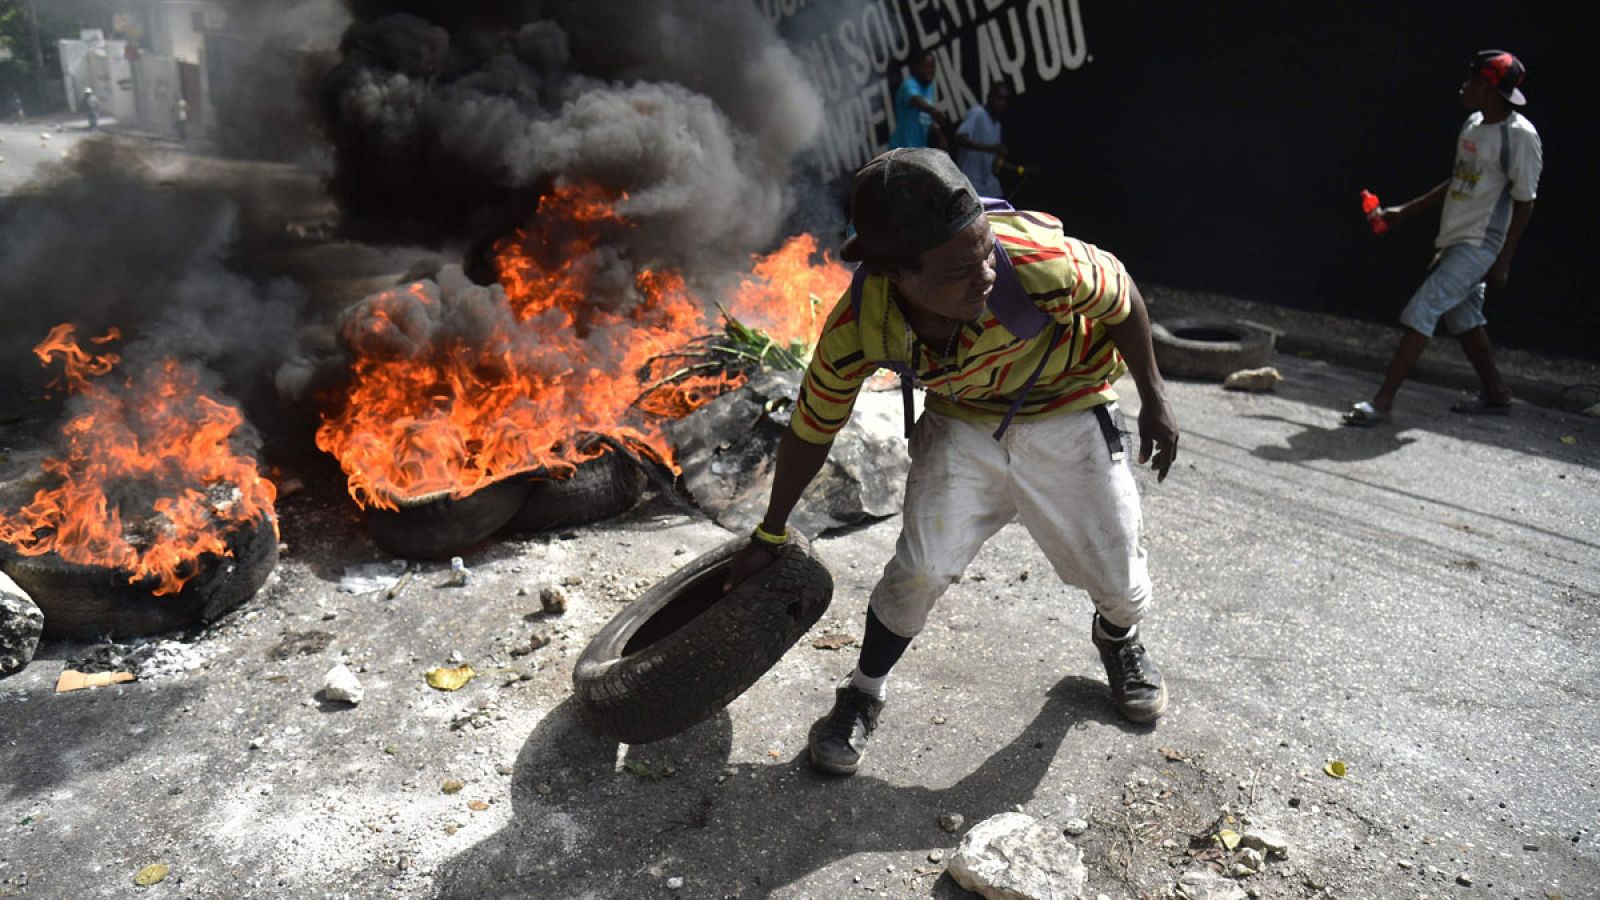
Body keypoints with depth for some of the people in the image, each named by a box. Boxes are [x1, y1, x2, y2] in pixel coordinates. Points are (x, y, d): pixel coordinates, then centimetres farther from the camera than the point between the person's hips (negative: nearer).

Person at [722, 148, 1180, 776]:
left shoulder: (1041, 263, -39)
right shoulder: (856, 331, -31)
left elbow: (1121, 299, -15)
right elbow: (811, 431, -12)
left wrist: (1154, 402, -3)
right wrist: (769, 535, 0)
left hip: (1067, 413, 0)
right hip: (962, 424, 0)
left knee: (1116, 575, 6)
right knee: (922, 567, -14)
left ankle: (1119, 639, 45)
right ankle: (863, 694, 15)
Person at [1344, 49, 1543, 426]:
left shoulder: (1520, 135, -14)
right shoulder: (1473, 125, 10)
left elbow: (1524, 202, -12)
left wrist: (1503, 261, -14)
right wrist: (1404, 212, 18)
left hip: (1480, 244, -9)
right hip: (1455, 240, 9)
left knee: (1422, 310, -16)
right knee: (1462, 317, 17)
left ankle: (1383, 401, -16)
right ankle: (1496, 394, 33)